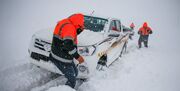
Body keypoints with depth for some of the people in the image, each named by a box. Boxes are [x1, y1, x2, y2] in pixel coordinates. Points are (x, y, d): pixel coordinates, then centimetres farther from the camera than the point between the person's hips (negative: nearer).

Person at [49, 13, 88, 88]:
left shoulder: (65, 23, 7)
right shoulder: (69, 27, -24)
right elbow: (68, 44, -34)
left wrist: (78, 29, -1)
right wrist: (78, 57, -25)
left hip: (65, 58, 10)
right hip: (61, 60, -10)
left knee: (75, 73, 24)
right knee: (72, 80, -1)